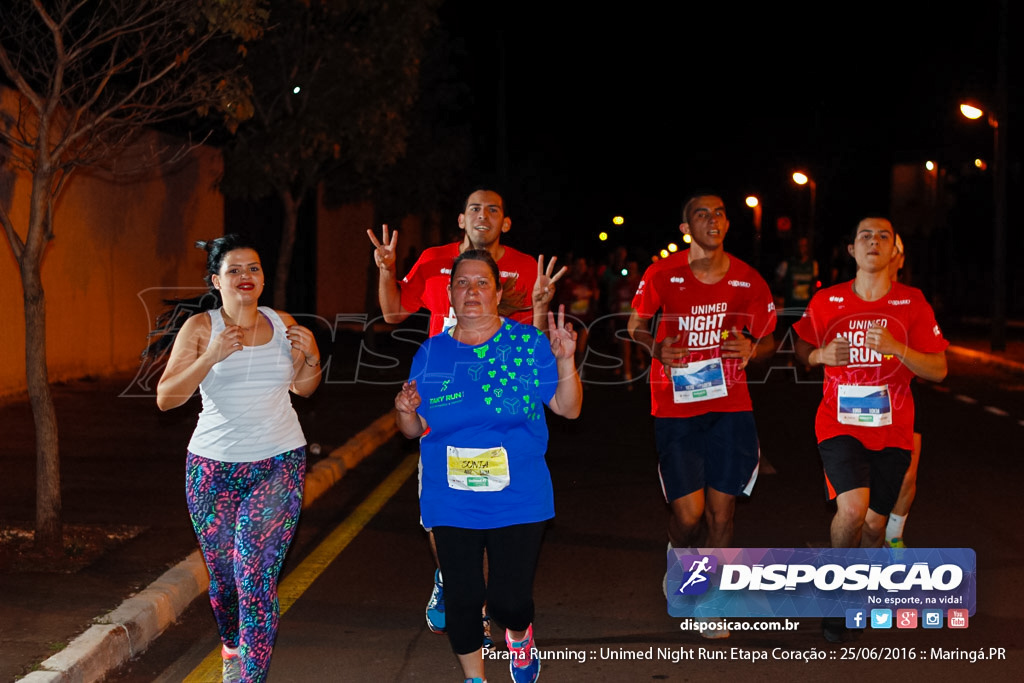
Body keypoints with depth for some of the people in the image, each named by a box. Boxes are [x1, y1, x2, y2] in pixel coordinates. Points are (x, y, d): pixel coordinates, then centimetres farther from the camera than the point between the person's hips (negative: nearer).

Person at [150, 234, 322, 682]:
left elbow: (303, 388, 20)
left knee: (255, 570, -16)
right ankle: (232, 643, 41)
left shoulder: (283, 325, 5)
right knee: (223, 572, 11)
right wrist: (211, 357, -23)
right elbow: (165, 398, -11)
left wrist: (311, 358, -1)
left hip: (280, 463, 0)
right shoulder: (200, 327, -4)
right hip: (215, 466, 0)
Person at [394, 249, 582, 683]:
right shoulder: (431, 354, 3)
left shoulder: (529, 343, -3)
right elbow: (415, 430, 10)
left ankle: (519, 634, 34)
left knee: (508, 600, -3)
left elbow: (569, 408, -4)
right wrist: (405, 412, -12)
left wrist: (564, 361, -19)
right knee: (462, 598, 6)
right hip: (451, 503, 2)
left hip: (518, 500, -2)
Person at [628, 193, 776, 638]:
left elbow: (767, 339, 12)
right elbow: (636, 325, 7)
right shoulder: (662, 275, -6)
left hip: (730, 406, 2)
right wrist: (655, 347, -14)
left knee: (721, 510, 3)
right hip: (675, 408, -2)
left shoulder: (749, 281, 0)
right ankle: (679, 554, 30)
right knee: (688, 512, -7)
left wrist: (752, 348, -12)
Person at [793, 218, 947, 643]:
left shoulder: (912, 303, -3)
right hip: (839, 425, -1)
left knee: (874, 521, 7)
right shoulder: (827, 301, -2)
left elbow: (938, 370, -4)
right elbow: (801, 349, 13)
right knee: (852, 508, -22)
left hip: (892, 430, 1)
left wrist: (897, 349, -21)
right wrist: (820, 355, -10)